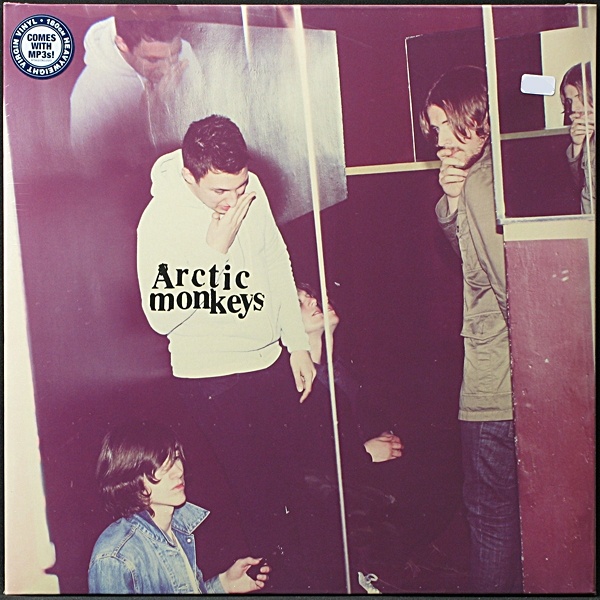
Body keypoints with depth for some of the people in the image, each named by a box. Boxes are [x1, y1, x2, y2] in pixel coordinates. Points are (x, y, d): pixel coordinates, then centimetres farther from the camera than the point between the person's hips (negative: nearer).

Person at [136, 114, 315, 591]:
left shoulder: (250, 189, -4)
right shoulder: (161, 219, -20)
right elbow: (161, 316, -24)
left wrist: (298, 344, 10)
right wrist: (214, 251, -28)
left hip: (271, 359, 5)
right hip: (213, 376, -5)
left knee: (287, 468, 17)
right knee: (254, 484, 3)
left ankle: (296, 555, 40)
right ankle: (280, 572, 27)